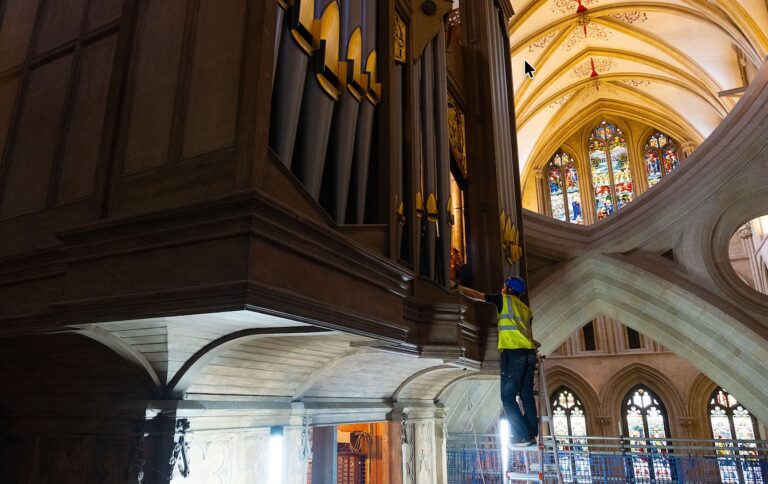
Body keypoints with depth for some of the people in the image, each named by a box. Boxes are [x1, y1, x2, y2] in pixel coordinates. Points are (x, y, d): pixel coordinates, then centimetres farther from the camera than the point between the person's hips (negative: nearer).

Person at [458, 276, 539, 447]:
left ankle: (522, 436, -8)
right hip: (529, 353, 7)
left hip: (513, 352, -7)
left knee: (508, 396, -4)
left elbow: (476, 295, 10)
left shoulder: (504, 299, 7)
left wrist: (460, 289, 21)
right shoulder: (525, 308, 22)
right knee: (527, 395, 11)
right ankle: (532, 435, 10)